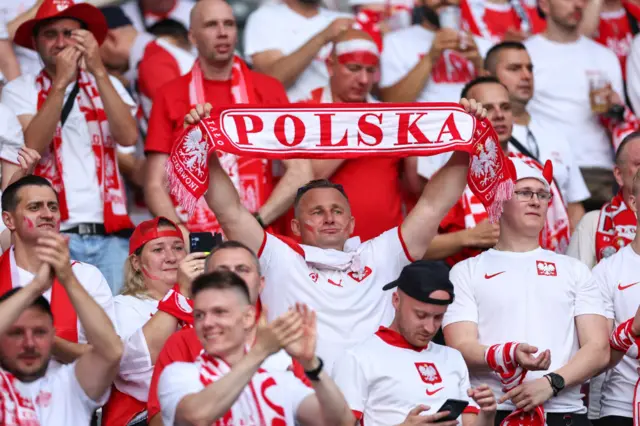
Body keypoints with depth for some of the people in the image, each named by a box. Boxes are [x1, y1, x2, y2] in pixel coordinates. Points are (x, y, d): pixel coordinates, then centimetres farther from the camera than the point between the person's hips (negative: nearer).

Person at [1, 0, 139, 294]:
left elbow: (128, 137, -4)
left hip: (111, 236, 2)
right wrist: (61, 82, -12)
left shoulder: (106, 85, 15)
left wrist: (98, 71, -10)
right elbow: (32, 148, -10)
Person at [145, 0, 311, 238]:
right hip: (192, 241, 0)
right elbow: (155, 185, 5)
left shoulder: (268, 89, 9)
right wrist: (180, 232, -11)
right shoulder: (171, 96, 8)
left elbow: (300, 173, 3)